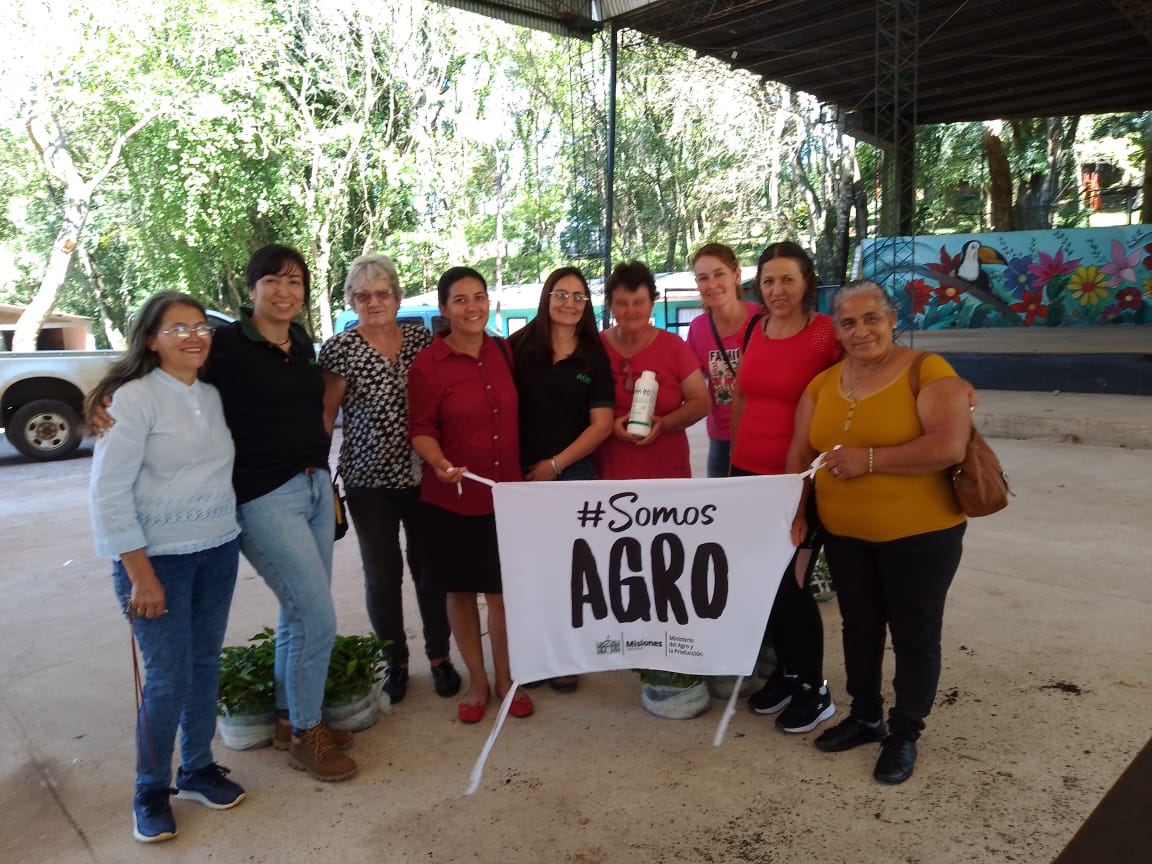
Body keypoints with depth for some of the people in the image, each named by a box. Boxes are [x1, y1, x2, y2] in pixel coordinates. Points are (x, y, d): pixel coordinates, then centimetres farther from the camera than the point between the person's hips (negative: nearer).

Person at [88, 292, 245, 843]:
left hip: (219, 551, 6)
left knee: (206, 663, 13)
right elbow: (108, 493, -15)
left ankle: (197, 770, 31)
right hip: (158, 558, -5)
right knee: (168, 678, 1)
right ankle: (150, 792, 22)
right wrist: (140, 574, -16)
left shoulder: (211, 395, 6)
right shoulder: (134, 397, -12)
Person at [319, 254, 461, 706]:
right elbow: (325, 414, -2)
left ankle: (439, 656, 28)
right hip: (369, 478, -1)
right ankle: (394, 661, 28)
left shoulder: (421, 337, 3)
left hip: (422, 474, 2)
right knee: (383, 573, 8)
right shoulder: (340, 348, -4)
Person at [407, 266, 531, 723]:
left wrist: (527, 470, 12)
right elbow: (421, 429, -7)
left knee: (503, 591, 9)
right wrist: (439, 463, -25)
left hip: (506, 493, 3)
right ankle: (477, 682, 29)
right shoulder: (428, 364, -10)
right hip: (451, 499, -2)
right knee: (461, 591, 11)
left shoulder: (503, 351, 2)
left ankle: (505, 679, 29)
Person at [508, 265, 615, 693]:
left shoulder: (594, 357, 2)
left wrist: (555, 465, -7)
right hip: (520, 473, 0)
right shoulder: (520, 345, 1)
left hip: (573, 473, 0)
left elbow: (602, 422, -1)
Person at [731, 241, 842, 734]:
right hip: (749, 474, 6)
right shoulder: (754, 331, 7)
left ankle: (814, 690, 21)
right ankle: (786, 670, 34)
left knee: (791, 583, 1)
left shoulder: (827, 334, -11)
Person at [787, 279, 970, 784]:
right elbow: (800, 454, 7)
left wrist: (867, 459, -23)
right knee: (859, 626, 19)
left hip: (919, 533, -5)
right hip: (843, 534, 5)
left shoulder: (928, 372, -13)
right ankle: (865, 717, 38)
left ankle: (905, 734, 27)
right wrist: (795, 512, -5)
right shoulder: (822, 384, 4)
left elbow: (950, 446, -25)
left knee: (914, 634, 9)